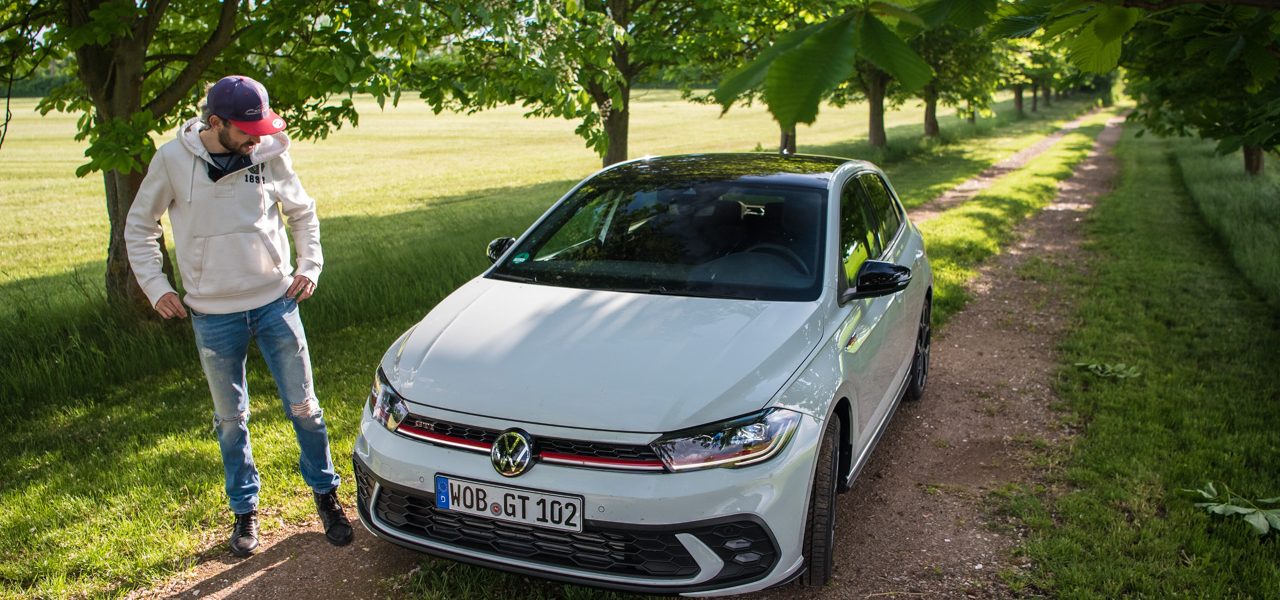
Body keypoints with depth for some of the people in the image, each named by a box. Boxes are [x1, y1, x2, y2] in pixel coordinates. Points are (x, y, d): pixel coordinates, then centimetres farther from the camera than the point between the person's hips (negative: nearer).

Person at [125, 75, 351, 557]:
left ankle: (326, 494, 25)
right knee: (231, 419, 12)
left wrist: (309, 265, 1)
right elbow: (139, 227, 5)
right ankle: (244, 510, 28)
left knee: (303, 408, 6)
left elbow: (302, 212, 11)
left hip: (275, 303, 0)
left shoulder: (269, 153, -6)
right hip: (213, 314, 0)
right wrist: (155, 285, -2)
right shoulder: (173, 159, -8)